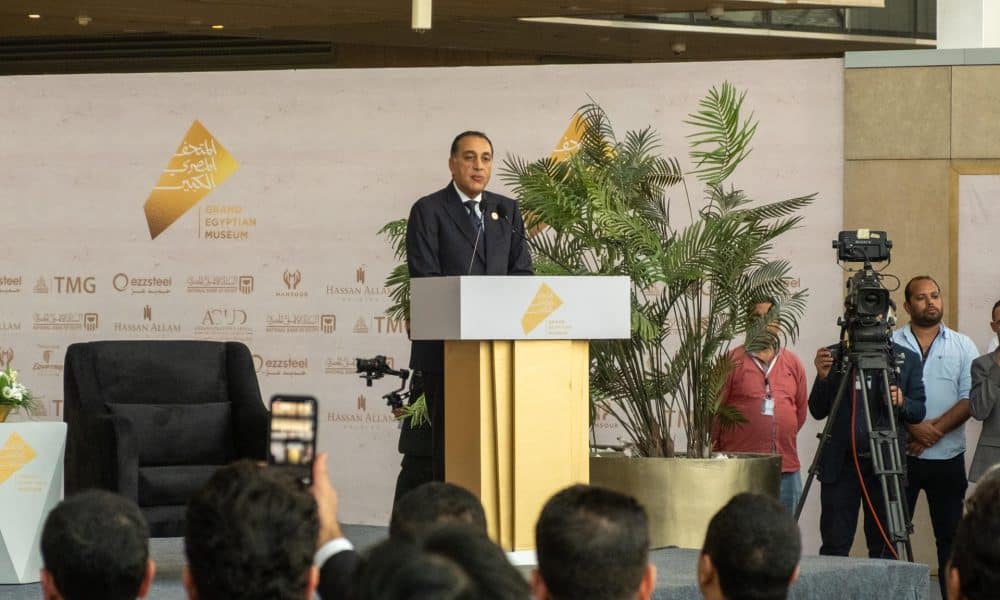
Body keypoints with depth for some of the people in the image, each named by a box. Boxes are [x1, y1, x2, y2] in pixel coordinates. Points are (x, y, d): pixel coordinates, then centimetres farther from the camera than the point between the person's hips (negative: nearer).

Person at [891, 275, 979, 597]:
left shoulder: (963, 346, 7)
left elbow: (970, 398, -2)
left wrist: (936, 429, -14)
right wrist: (913, 426, -18)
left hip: (948, 457, 1)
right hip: (899, 454, -1)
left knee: (950, 535, 5)